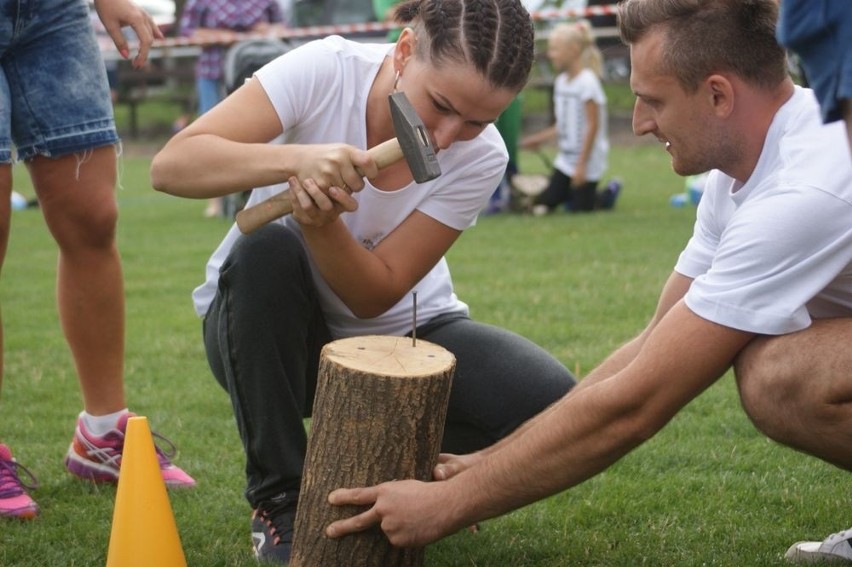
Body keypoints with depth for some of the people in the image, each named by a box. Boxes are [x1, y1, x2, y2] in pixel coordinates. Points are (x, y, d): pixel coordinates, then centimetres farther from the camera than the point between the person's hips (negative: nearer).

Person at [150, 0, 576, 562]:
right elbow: (171, 165, -32)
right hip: (270, 331, -1)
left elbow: (374, 295, -20)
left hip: (400, 332, 1)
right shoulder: (326, 69, -24)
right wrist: (296, 160, -48)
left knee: (547, 399, -23)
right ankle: (279, 499, -17)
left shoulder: (481, 156, -19)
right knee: (265, 252, -36)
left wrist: (321, 222, -40)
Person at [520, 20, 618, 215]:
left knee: (580, 207, -3)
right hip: (565, 160, 7)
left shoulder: (587, 82, -17)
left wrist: (582, 164, -18)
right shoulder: (561, 81, 7)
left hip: (588, 162, -7)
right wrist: (539, 139, 10)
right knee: (541, 206, 0)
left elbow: (593, 125, -18)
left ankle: (608, 193, 22)